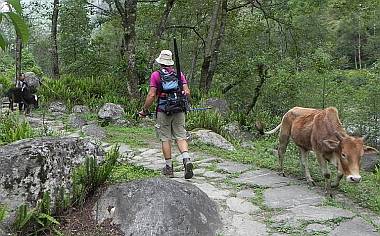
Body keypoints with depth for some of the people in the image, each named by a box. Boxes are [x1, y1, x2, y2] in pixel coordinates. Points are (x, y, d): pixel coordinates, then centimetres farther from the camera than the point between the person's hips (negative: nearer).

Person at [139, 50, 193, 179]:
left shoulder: (156, 75, 1)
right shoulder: (179, 74, 10)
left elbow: (151, 95, -6)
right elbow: (187, 92, 2)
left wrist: (144, 110, 3)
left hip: (163, 111, -2)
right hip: (179, 110, 2)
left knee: (166, 139, 6)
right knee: (181, 137, 6)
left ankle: (169, 168, 11)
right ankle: (187, 160, -16)